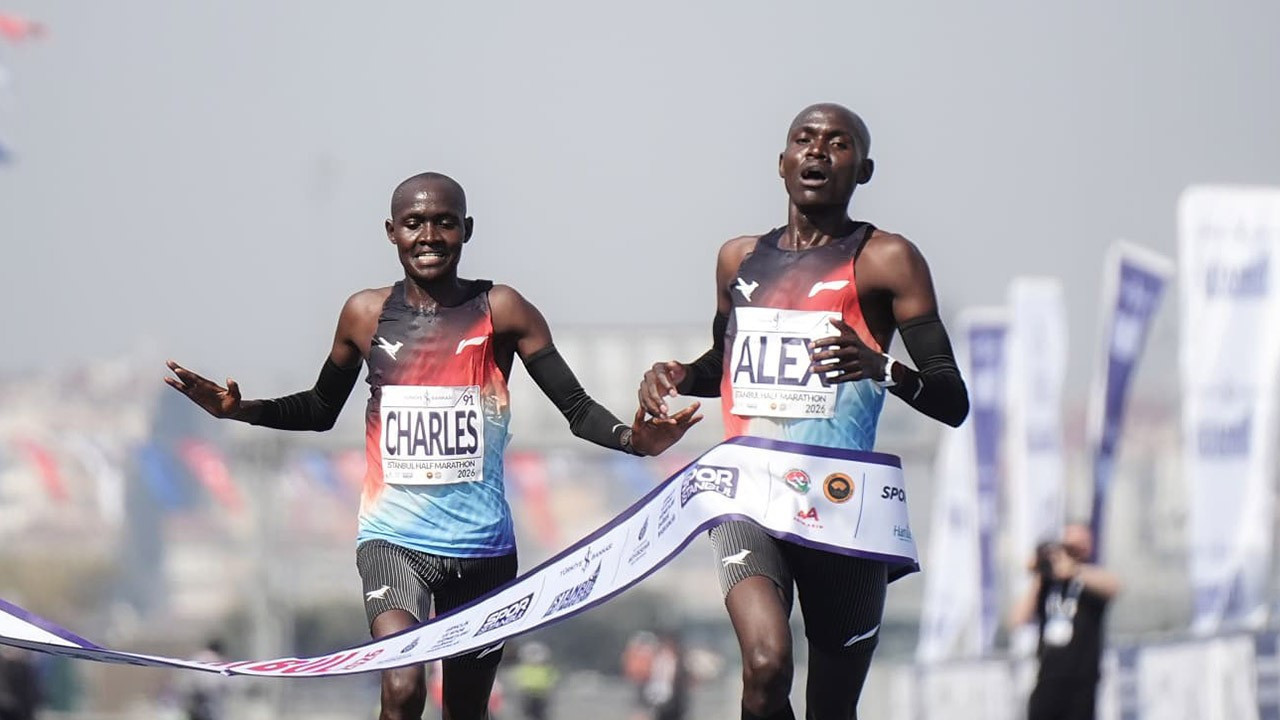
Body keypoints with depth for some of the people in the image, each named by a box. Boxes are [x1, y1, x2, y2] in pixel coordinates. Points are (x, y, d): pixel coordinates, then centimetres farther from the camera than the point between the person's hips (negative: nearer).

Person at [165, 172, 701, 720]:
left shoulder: (500, 311, -2)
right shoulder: (365, 315, 3)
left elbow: (577, 408, -3)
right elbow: (321, 409, 18)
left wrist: (633, 439, -23)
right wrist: (237, 409, 2)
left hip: (481, 544, 1)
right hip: (393, 538, -1)